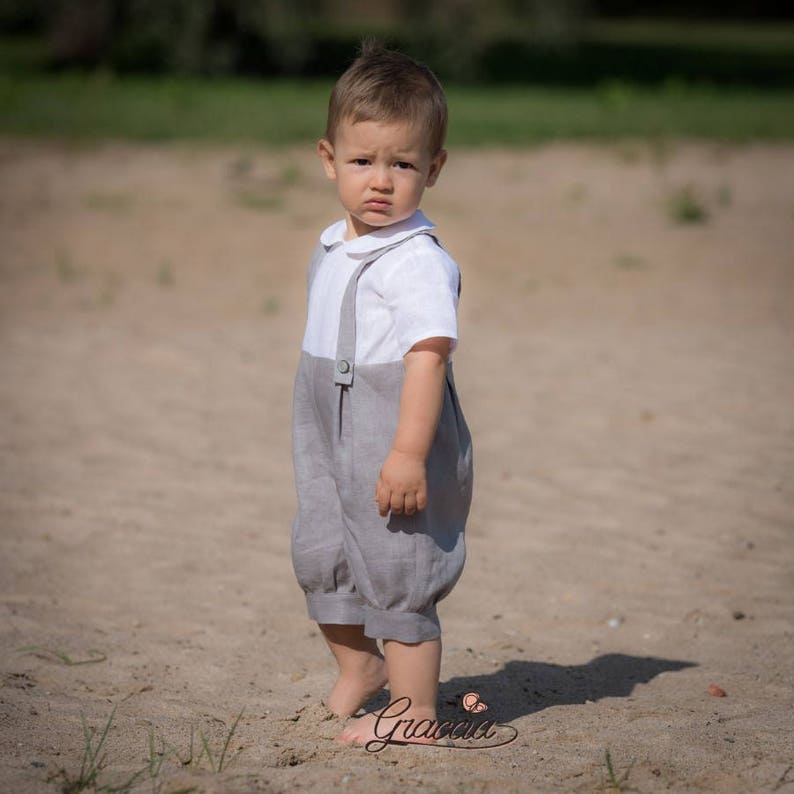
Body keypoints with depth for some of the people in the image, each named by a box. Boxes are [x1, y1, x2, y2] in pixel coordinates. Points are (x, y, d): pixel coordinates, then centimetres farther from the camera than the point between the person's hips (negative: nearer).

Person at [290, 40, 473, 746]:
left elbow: (429, 353, -27)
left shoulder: (418, 262, -20)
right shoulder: (334, 249, 9)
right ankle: (360, 666, 41)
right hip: (334, 445, 9)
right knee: (322, 556, 19)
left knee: (396, 574, -1)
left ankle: (413, 710, 11)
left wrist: (408, 451, -33)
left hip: (396, 451, -9)